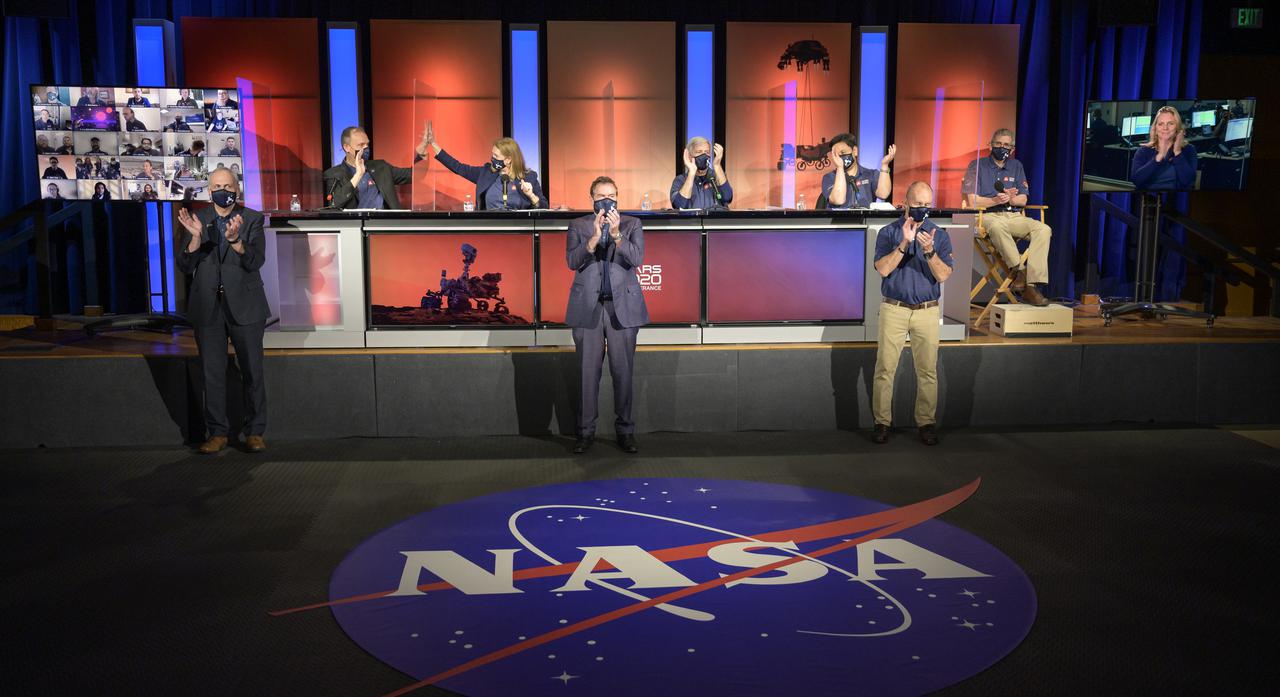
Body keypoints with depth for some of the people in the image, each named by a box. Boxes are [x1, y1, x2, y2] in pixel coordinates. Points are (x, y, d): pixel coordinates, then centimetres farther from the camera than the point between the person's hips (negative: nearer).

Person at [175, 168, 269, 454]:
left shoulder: (252, 219, 1)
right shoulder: (196, 220, 6)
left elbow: (256, 262, -11)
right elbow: (185, 266, 0)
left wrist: (235, 240, -28)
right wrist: (196, 237, -17)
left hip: (244, 305, -2)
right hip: (207, 308, 2)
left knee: (252, 371, 3)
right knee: (212, 373, 6)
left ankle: (255, 432, 12)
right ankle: (217, 432, 15)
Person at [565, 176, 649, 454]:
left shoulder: (632, 224, 8)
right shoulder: (578, 226, 8)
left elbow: (636, 258, -7)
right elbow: (572, 261, -6)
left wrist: (616, 234, -20)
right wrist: (595, 236, -18)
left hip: (623, 307, 0)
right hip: (588, 308, 0)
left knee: (623, 372, 2)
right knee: (588, 373, 3)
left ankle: (625, 431, 11)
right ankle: (586, 432, 11)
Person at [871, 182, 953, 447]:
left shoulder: (939, 235, 5)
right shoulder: (888, 232, 2)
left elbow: (943, 275, -6)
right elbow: (883, 269, -12)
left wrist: (929, 251, -21)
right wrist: (904, 243, -20)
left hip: (927, 312, 1)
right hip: (893, 309, -1)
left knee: (928, 371, 3)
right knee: (885, 368, -2)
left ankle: (926, 422, 12)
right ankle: (882, 422, 7)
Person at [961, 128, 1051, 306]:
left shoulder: (1016, 166, 19)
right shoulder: (977, 165, 7)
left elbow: (1023, 200, 13)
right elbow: (973, 200, -4)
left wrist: (1009, 198, -10)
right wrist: (997, 200, -18)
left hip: (1014, 216, 4)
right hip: (988, 216, -4)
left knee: (1043, 229, -24)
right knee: (998, 226, -41)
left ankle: (1030, 286, -30)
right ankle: (1019, 270, -27)